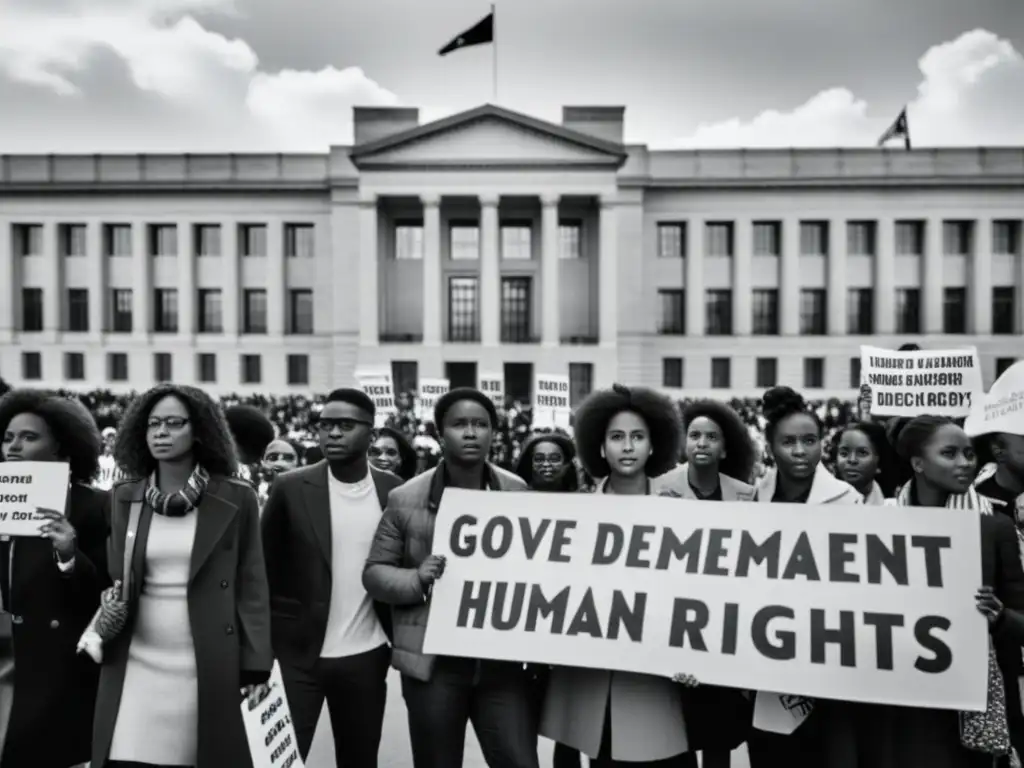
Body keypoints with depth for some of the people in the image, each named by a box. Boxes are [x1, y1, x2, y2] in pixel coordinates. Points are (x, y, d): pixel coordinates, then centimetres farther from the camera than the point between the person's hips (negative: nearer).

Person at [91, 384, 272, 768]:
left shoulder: (236, 498, -4)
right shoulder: (123, 498, 5)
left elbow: (252, 586, -2)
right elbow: (114, 580, 14)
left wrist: (255, 667, -5)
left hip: (209, 666, -2)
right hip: (136, 664, 2)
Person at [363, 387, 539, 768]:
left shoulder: (518, 493, 2)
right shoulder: (406, 498, -4)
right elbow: (374, 571, 3)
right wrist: (416, 579, -17)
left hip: (502, 659, 1)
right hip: (433, 661, -1)